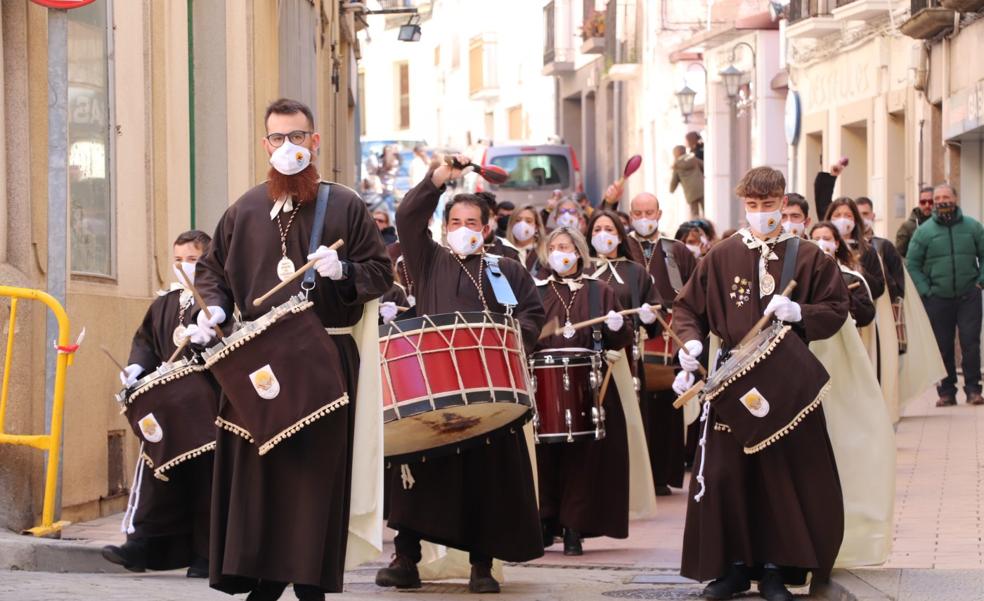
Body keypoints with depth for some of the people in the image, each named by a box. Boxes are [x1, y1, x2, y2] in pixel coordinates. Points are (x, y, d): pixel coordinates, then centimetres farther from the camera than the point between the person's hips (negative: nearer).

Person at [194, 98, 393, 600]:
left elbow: (381, 272, 4)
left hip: (325, 357, -2)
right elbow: (212, 269, 18)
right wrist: (214, 309, -1)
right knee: (257, 464, 1)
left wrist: (343, 271, -15)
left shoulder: (344, 207, 4)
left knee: (316, 465, -3)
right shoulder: (245, 210, 11)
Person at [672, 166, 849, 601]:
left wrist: (799, 314, -17)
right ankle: (732, 566, 9)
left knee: (786, 473, -1)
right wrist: (691, 341, -10)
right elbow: (686, 307, 9)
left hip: (790, 381, -1)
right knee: (725, 475, -3)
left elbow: (836, 311, 1)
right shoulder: (721, 257, 5)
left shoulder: (808, 257, 3)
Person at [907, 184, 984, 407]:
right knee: (942, 346, 3)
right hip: (938, 298, 0)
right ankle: (946, 391, 10)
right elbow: (912, 264, 5)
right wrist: (925, 290, -3)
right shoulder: (924, 231, 2)